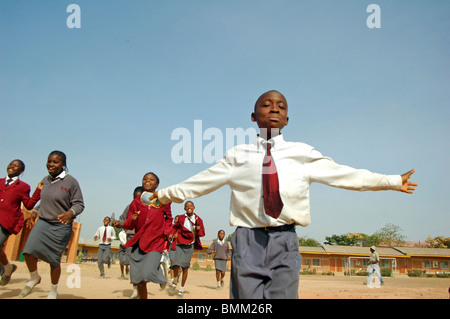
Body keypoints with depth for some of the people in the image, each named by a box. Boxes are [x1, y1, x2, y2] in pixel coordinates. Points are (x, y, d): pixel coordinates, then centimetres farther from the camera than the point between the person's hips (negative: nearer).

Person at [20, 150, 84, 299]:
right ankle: (34, 278, 15)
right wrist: (35, 212, 11)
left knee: (54, 260, 2)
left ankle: (54, 290, 26)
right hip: (42, 222, 4)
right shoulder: (45, 180, 8)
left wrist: (70, 213, -29)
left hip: (61, 226, -4)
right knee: (29, 251, -15)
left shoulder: (70, 181, -10)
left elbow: (79, 204, -9)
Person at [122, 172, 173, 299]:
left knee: (147, 274, -17)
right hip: (138, 243, 3)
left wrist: (166, 231, 4)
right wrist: (132, 220, -15)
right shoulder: (136, 202, 7)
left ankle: (162, 278, 17)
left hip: (155, 242, -2)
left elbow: (168, 218, 21)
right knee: (138, 279, 2)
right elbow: (127, 226, 7)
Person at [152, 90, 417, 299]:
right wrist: (165, 194, 15)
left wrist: (393, 182, 12)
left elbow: (345, 175, 11)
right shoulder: (238, 155, 7)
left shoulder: (303, 154, 8)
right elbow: (201, 181, 12)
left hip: (284, 244, 0)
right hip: (248, 242, 0)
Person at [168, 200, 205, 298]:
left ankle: (182, 288, 18)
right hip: (180, 244, 0)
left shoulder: (198, 220, 5)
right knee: (176, 264, -16)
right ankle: (175, 282, 12)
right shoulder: (180, 218, 4)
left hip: (190, 245, 0)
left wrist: (199, 229, -11)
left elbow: (202, 233, 10)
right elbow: (175, 227, 21)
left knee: (185, 267, 2)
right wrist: (173, 233, 4)